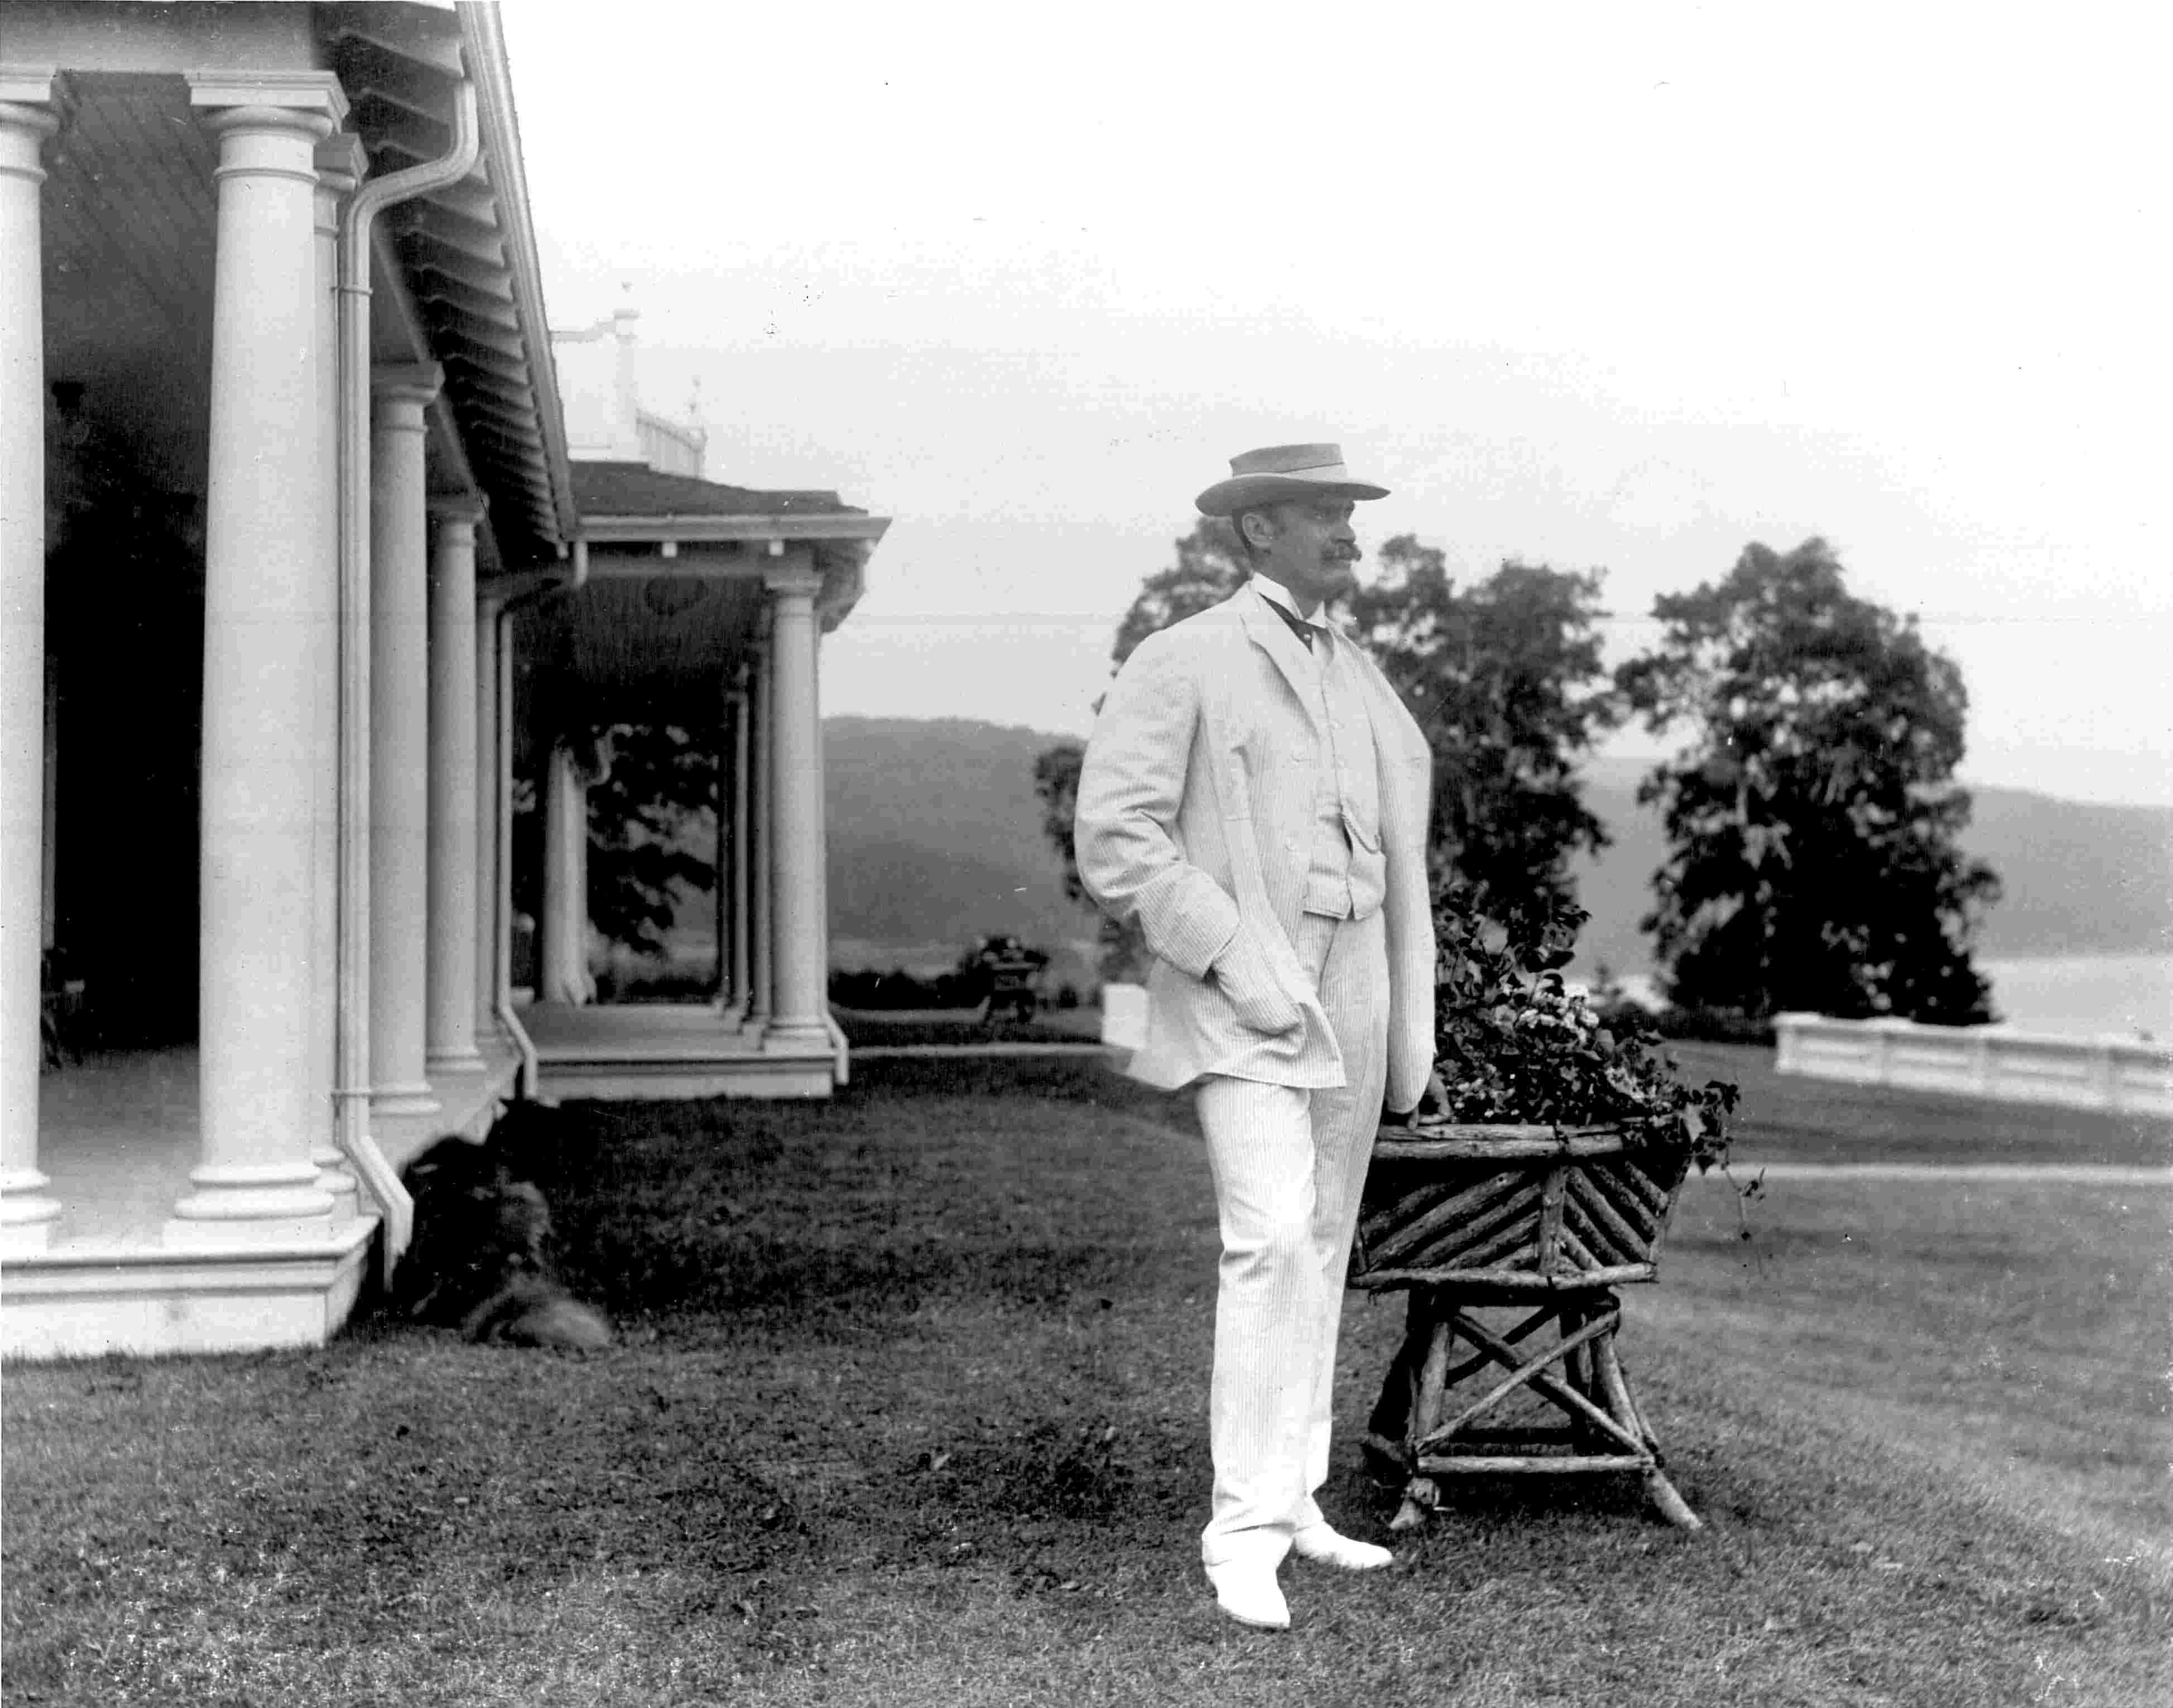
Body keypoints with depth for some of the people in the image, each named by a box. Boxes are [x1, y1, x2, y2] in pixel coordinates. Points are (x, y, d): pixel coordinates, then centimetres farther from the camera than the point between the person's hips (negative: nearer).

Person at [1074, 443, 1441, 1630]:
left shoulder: (1360, 679, 16)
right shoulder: (1180, 664, -4)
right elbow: (1114, 836, -12)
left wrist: (1410, 1034, 14)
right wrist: (1234, 954, -18)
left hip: (1349, 1000, 7)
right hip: (1238, 999, -7)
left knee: (1320, 1254, 11)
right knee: (1272, 1242, -18)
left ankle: (1293, 1503, 21)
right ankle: (1245, 1531, -14)